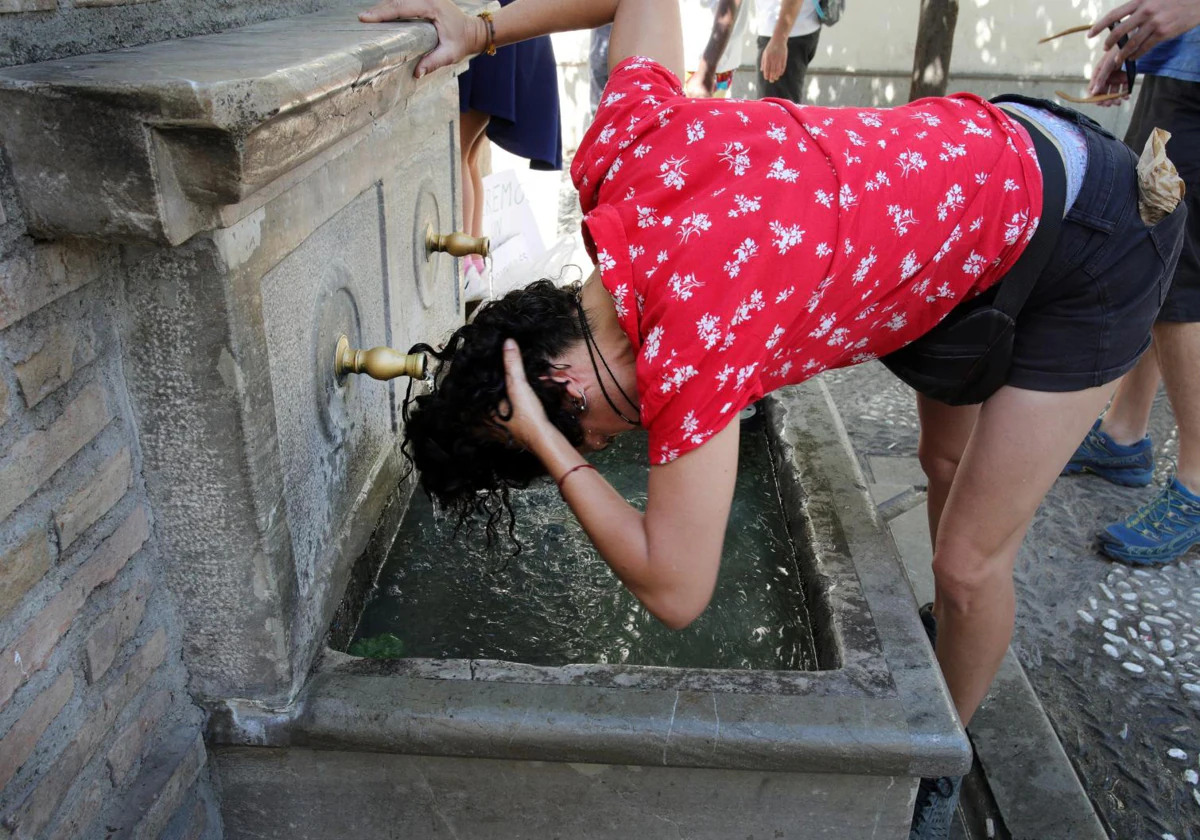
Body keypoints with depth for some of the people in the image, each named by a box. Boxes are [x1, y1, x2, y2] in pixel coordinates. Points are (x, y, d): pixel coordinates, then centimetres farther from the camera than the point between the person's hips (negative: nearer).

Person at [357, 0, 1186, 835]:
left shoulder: (691, 347, -37)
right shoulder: (616, 150, -17)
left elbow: (675, 592, -29)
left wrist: (547, 447, -29)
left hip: (1093, 247, -8)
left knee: (971, 563, -2)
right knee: (945, 457, 25)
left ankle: (941, 772, 26)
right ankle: (960, 621, 52)